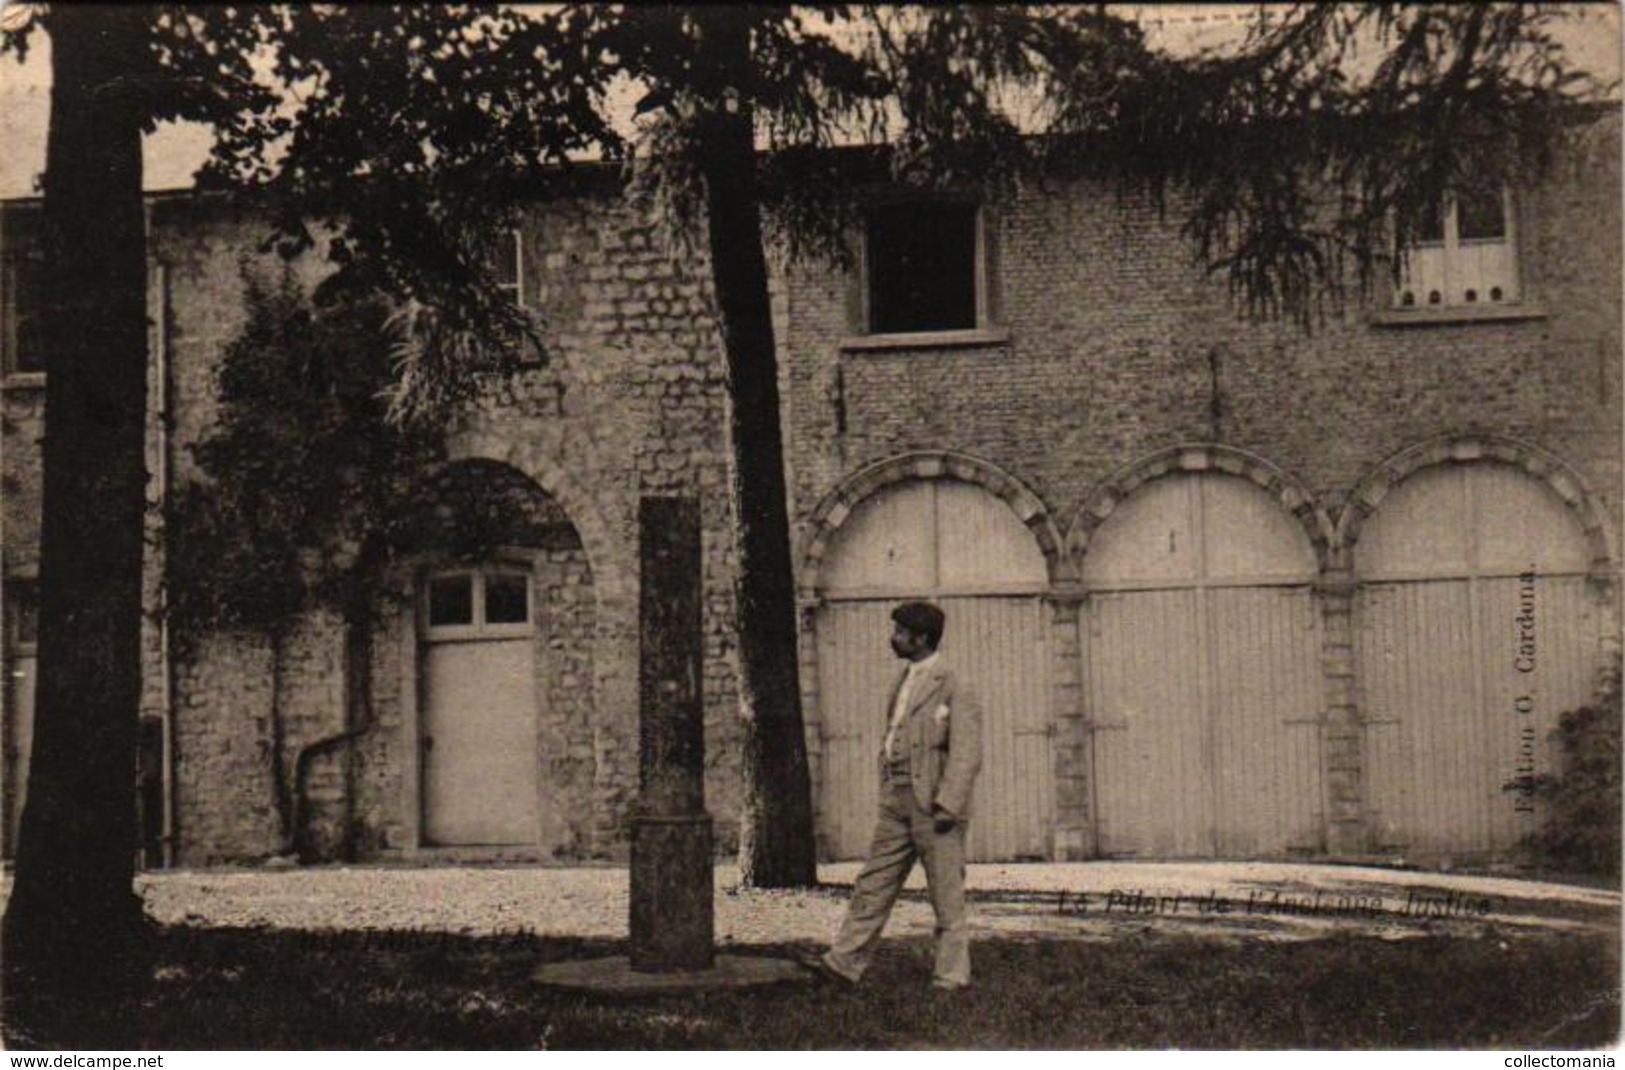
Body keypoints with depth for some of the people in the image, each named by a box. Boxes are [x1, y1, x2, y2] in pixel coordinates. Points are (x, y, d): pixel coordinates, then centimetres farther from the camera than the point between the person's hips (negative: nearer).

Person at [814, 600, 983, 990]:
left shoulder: (952, 688, -10)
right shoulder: (903, 683, 15)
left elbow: (966, 753, -14)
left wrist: (947, 805, -19)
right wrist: (886, 793, 15)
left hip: (934, 804, -8)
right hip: (897, 801, 8)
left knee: (947, 894, 2)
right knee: (874, 884, 6)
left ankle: (952, 974, 10)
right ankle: (845, 961, 7)